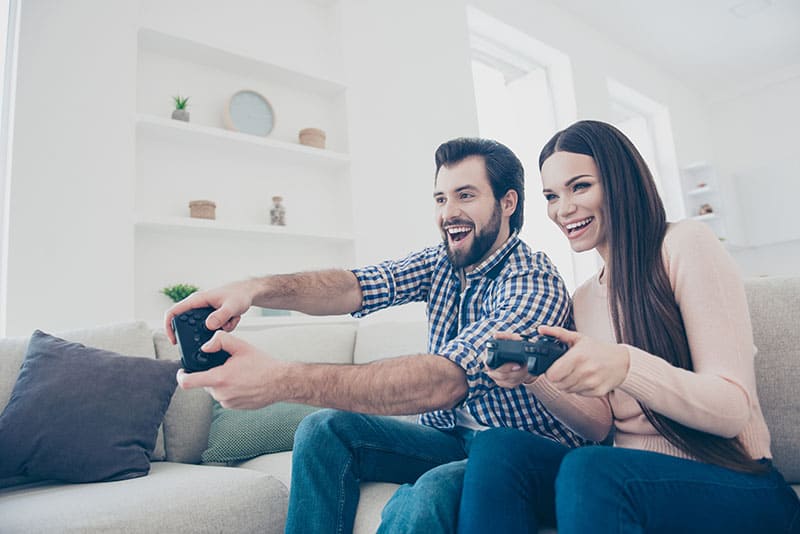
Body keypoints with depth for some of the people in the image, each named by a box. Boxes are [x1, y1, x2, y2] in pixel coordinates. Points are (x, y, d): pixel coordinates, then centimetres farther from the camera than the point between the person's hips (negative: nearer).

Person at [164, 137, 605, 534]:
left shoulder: (535, 284, -22)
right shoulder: (441, 262, 2)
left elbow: (446, 379, -36)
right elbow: (354, 288, -13)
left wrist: (283, 381, -44)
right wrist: (255, 289, -33)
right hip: (450, 437, 7)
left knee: (424, 499, -35)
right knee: (324, 429, -8)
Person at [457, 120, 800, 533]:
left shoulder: (685, 244, -8)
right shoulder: (583, 298, 10)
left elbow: (733, 410, -13)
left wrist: (625, 366, -32)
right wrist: (533, 377, -16)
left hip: (733, 487, -4)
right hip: (636, 476, 5)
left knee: (586, 469, -34)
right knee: (496, 447, -22)